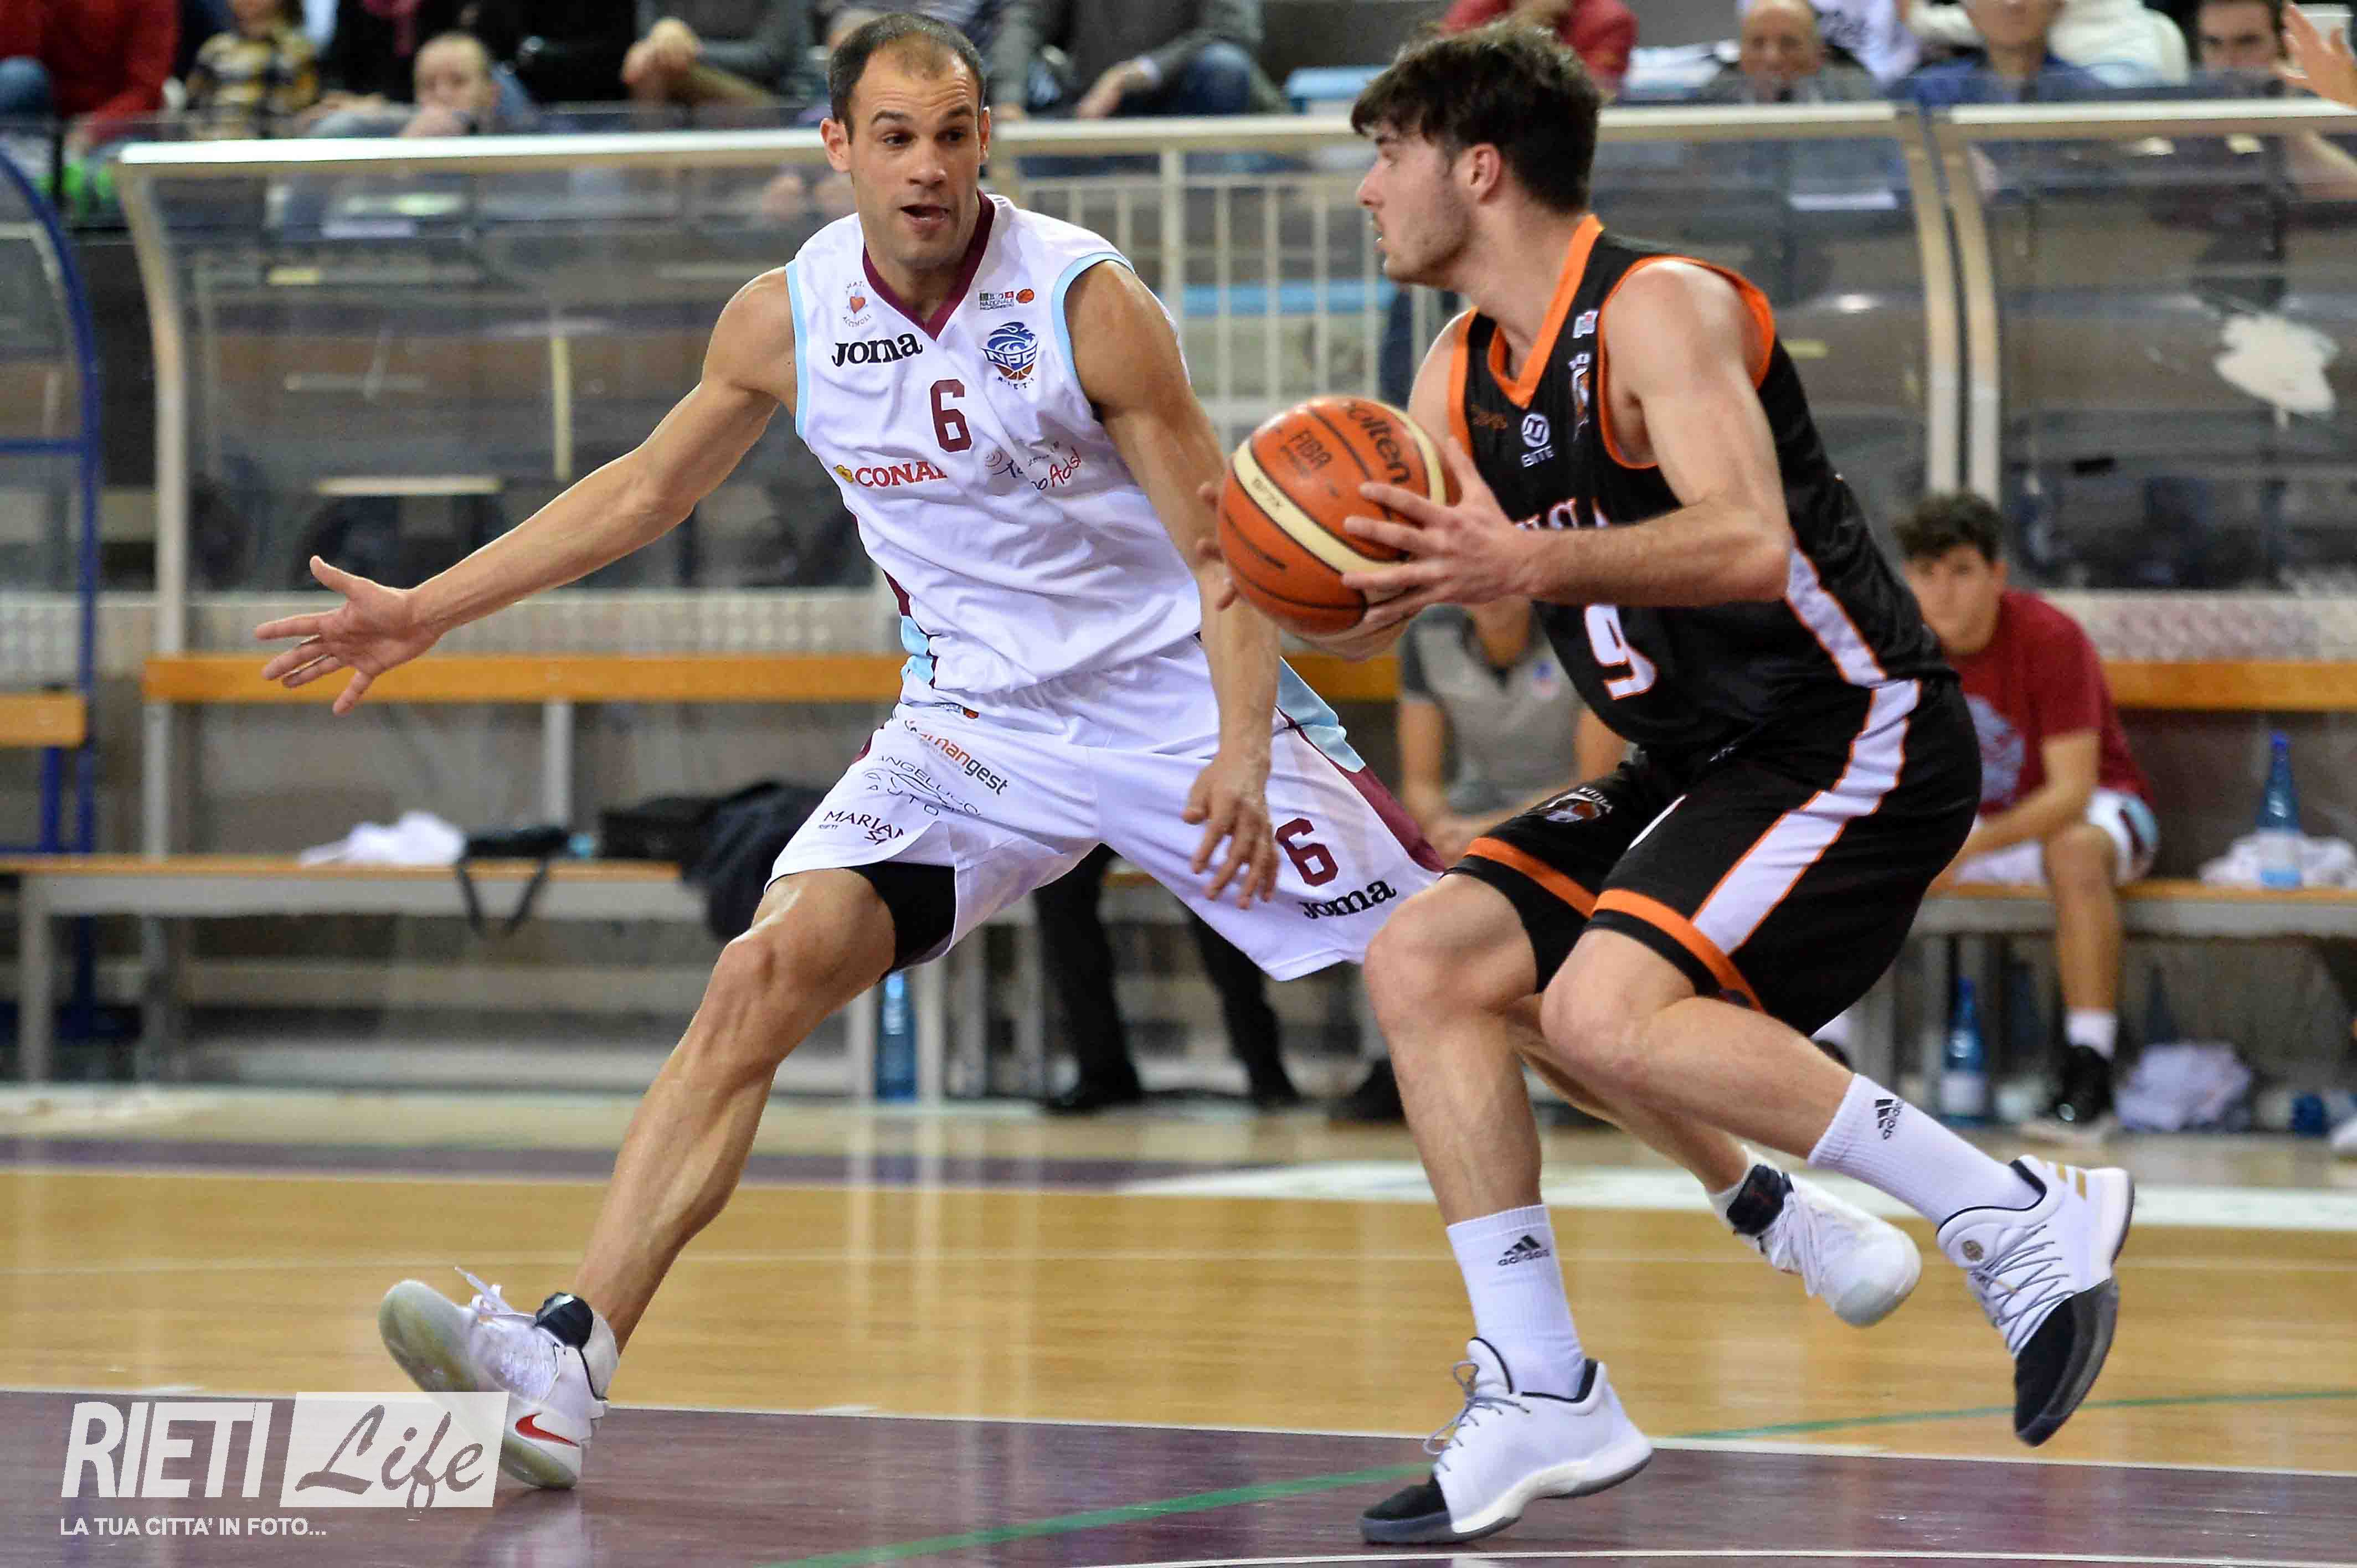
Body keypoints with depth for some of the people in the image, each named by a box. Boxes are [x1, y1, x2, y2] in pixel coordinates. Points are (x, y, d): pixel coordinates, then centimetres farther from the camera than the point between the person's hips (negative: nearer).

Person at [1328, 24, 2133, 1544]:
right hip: (1702, 767, 9)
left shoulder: (1659, 310, -17)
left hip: (1854, 745, -9)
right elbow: (1364, 611, 16)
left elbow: (1750, 544, -32)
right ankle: (1545, 1402, -3)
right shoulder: (1463, 377, 11)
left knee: (1605, 1011, -27)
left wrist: (1530, 565, -43)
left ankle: (2015, 1216, -19)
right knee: (1425, 961, -3)